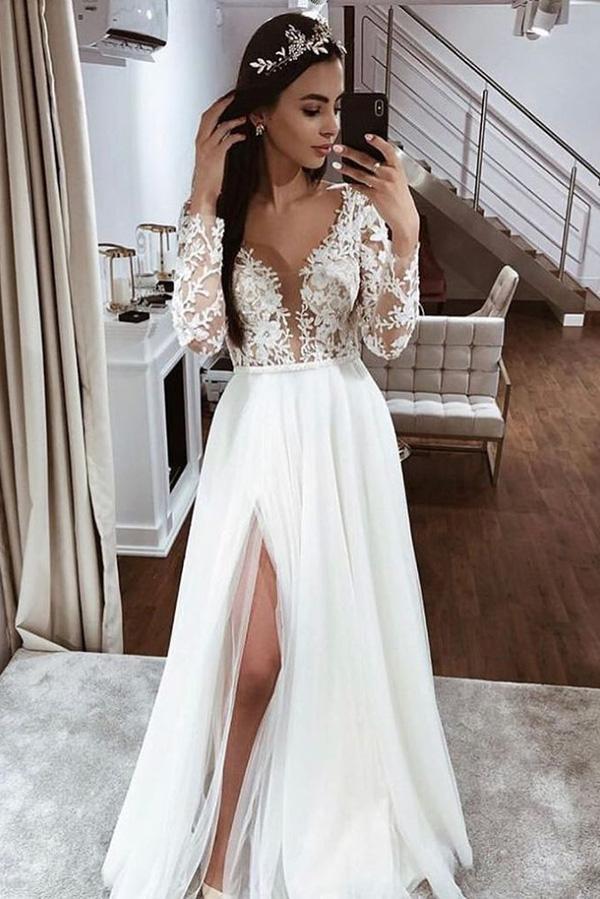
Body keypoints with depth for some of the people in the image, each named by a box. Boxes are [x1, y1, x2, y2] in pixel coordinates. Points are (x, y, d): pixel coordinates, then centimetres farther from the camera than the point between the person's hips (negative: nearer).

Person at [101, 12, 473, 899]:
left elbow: (390, 340, -3)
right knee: (251, 654, -1)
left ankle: (337, 816, 41)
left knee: (342, 633, 13)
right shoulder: (220, 210, 0)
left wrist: (405, 230, -13)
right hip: (255, 438, -1)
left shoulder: (357, 205, 1)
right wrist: (204, 202, -14)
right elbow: (199, 334, -13)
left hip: (343, 436, 1)